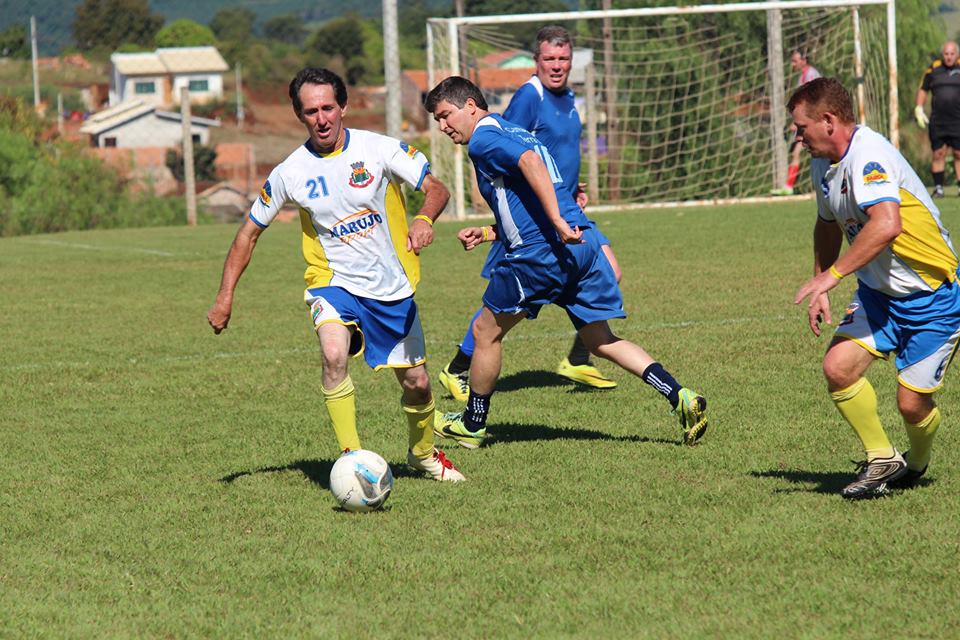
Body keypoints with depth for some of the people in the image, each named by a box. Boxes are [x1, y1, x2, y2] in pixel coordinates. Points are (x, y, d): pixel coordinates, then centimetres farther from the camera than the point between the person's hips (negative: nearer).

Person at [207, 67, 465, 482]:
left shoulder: (380, 149, -11)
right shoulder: (290, 173, -7)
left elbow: (436, 189, -11)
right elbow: (249, 232, 3)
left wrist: (424, 219, -34)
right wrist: (225, 296, -3)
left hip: (392, 287, 1)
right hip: (333, 281, -1)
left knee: (416, 382, 9)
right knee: (334, 354, -32)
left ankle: (423, 453, 40)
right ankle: (351, 460, -24)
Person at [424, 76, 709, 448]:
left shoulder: (483, 139, -3)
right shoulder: (516, 133, 27)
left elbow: (529, 161, -23)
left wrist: (557, 221, -29)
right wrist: (488, 234, 25)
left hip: (543, 252, -9)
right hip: (584, 243, 9)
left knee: (486, 331, 10)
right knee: (601, 341, 11)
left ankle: (472, 425, 20)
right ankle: (680, 398, -4)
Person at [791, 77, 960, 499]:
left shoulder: (869, 156, -25)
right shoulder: (823, 163, 4)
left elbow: (886, 225, -41)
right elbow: (828, 224, 23)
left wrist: (830, 275, -36)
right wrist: (819, 291, 14)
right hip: (878, 291, 8)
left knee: (911, 403, -7)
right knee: (838, 367, -14)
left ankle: (916, 464, 27)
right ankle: (882, 460, 5)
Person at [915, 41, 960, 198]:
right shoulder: (933, 69, 6)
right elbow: (923, 89, 17)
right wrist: (919, 109, 7)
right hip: (937, 122, 1)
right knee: (938, 154, 1)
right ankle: (938, 187, 7)